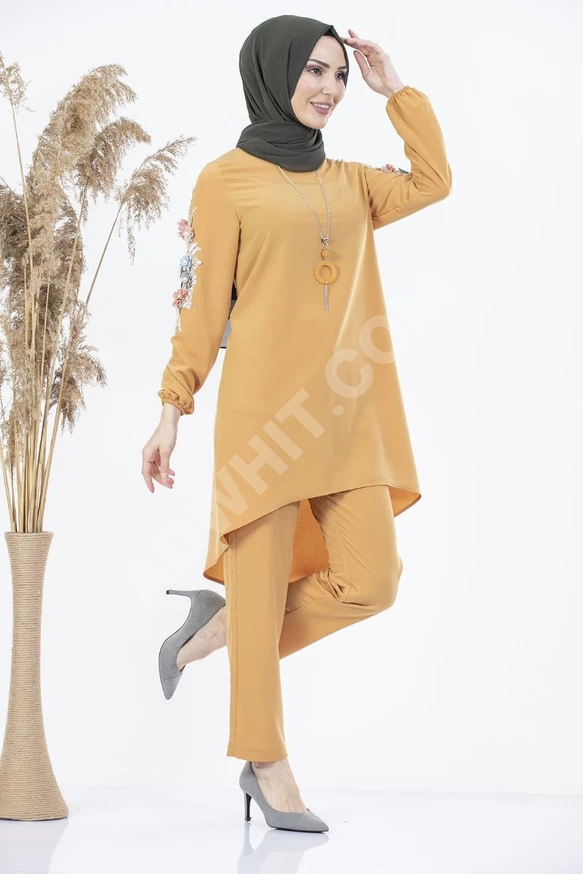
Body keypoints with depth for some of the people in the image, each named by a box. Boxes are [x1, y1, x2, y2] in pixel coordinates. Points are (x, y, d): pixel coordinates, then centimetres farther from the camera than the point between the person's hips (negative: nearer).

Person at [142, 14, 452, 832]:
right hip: (266, 406, -5)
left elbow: (432, 181, 1)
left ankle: (215, 628, 19)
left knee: (370, 583, -1)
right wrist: (172, 411, -4)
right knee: (263, 586, -2)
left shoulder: (350, 182, 17)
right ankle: (267, 765, 12)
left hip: (348, 411, 5)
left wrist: (392, 84, 9)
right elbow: (204, 305, 1)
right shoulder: (226, 179, 3)